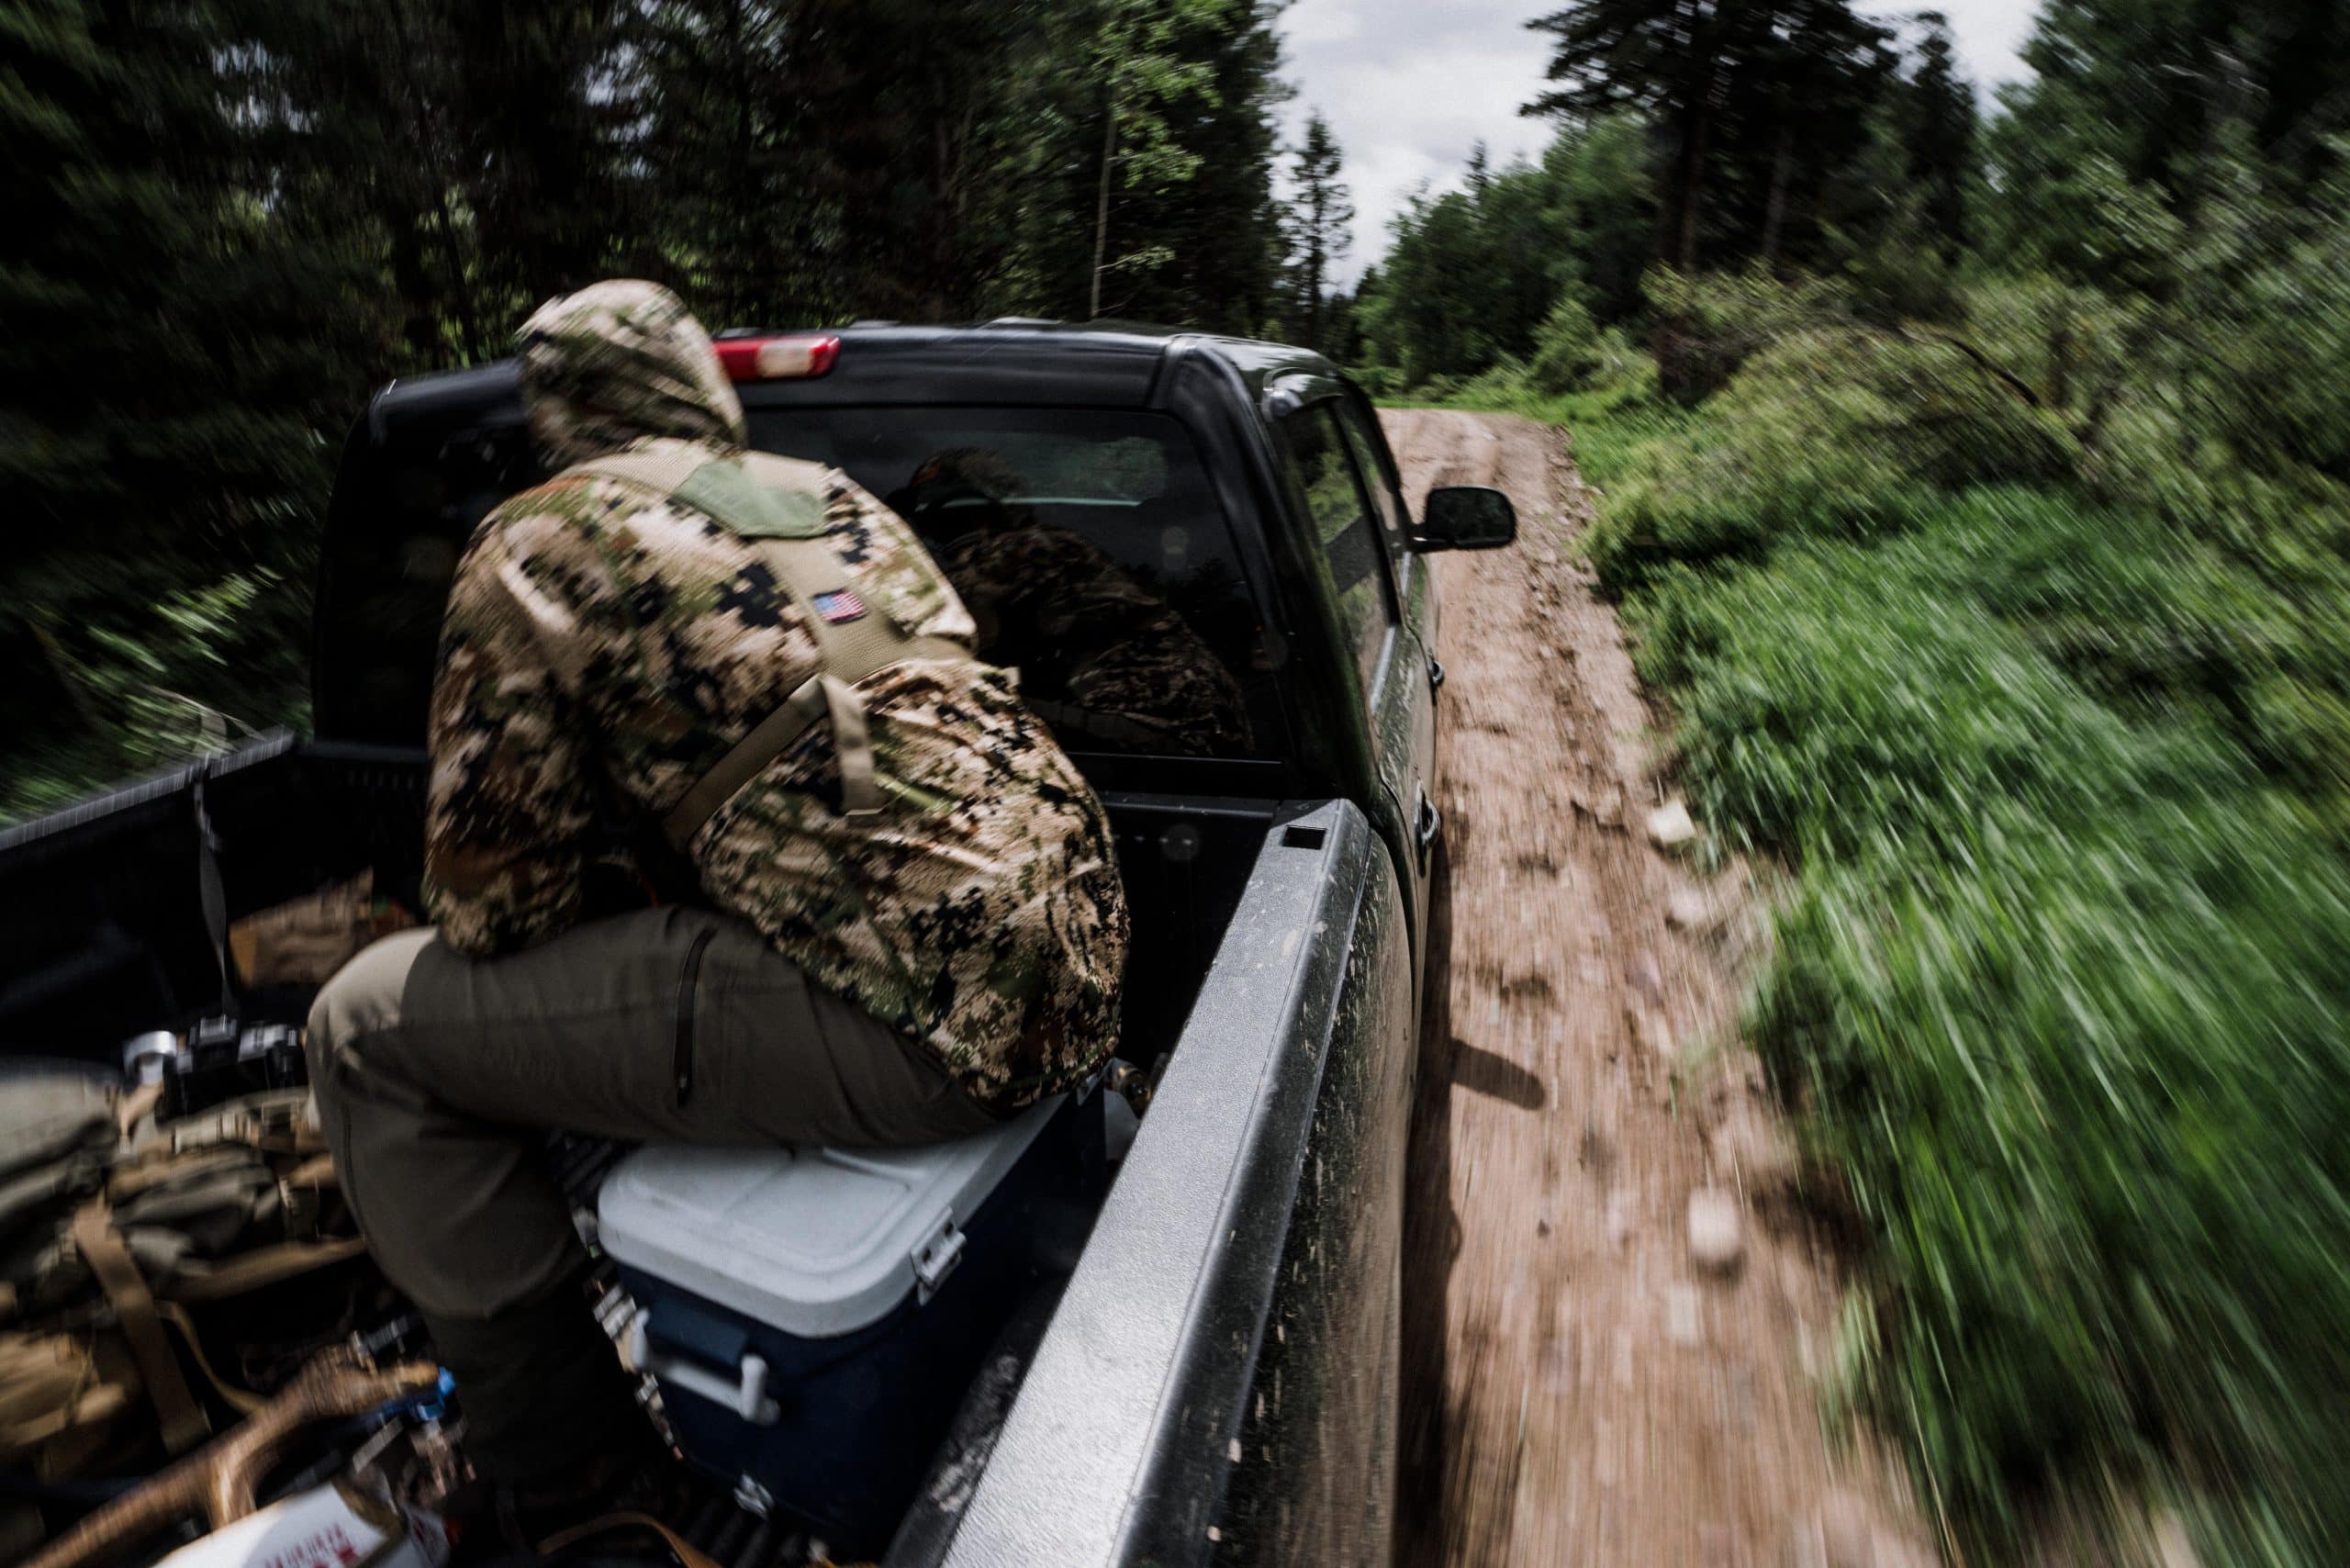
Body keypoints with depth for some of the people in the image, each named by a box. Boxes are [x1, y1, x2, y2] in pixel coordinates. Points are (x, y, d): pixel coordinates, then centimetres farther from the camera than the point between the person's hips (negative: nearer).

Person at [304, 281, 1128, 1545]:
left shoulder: (532, 549, 1)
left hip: (921, 1018, -8)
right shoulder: (836, 496, 20)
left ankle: (568, 1490, 19)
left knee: (369, 1028, 7)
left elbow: (495, 894, 3)